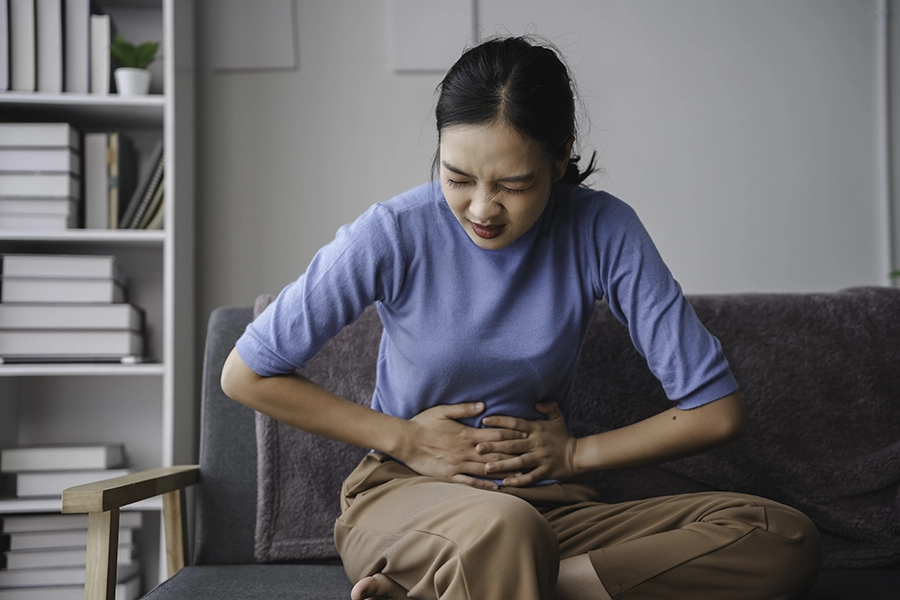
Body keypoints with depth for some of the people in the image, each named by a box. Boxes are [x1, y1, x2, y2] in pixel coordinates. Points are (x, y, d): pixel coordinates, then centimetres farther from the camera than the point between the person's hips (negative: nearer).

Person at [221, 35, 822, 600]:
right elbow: (246, 373, -3)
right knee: (505, 528, -44)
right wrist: (404, 439, -6)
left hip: (547, 503, 6)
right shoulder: (393, 235, -11)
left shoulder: (602, 231, -8)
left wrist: (575, 454, -5)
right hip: (404, 495, -5)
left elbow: (718, 410, -4)